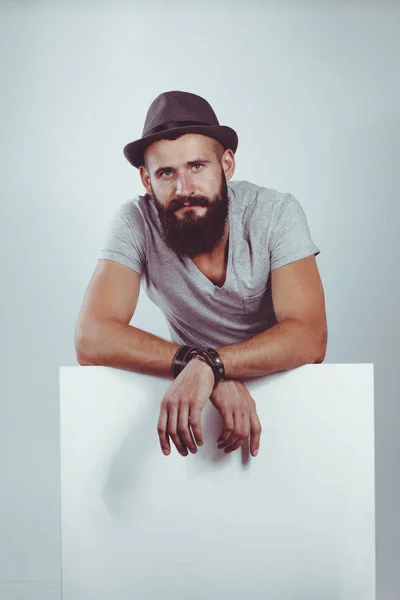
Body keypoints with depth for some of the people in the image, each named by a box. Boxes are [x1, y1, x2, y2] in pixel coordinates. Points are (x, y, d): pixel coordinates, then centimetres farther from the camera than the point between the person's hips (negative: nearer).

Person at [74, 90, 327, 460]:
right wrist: (204, 370, -40)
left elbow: (309, 337, -29)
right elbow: (91, 340, -29)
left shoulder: (277, 212, -20)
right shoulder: (135, 224, -19)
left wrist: (209, 364, -45)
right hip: (187, 387, 2)